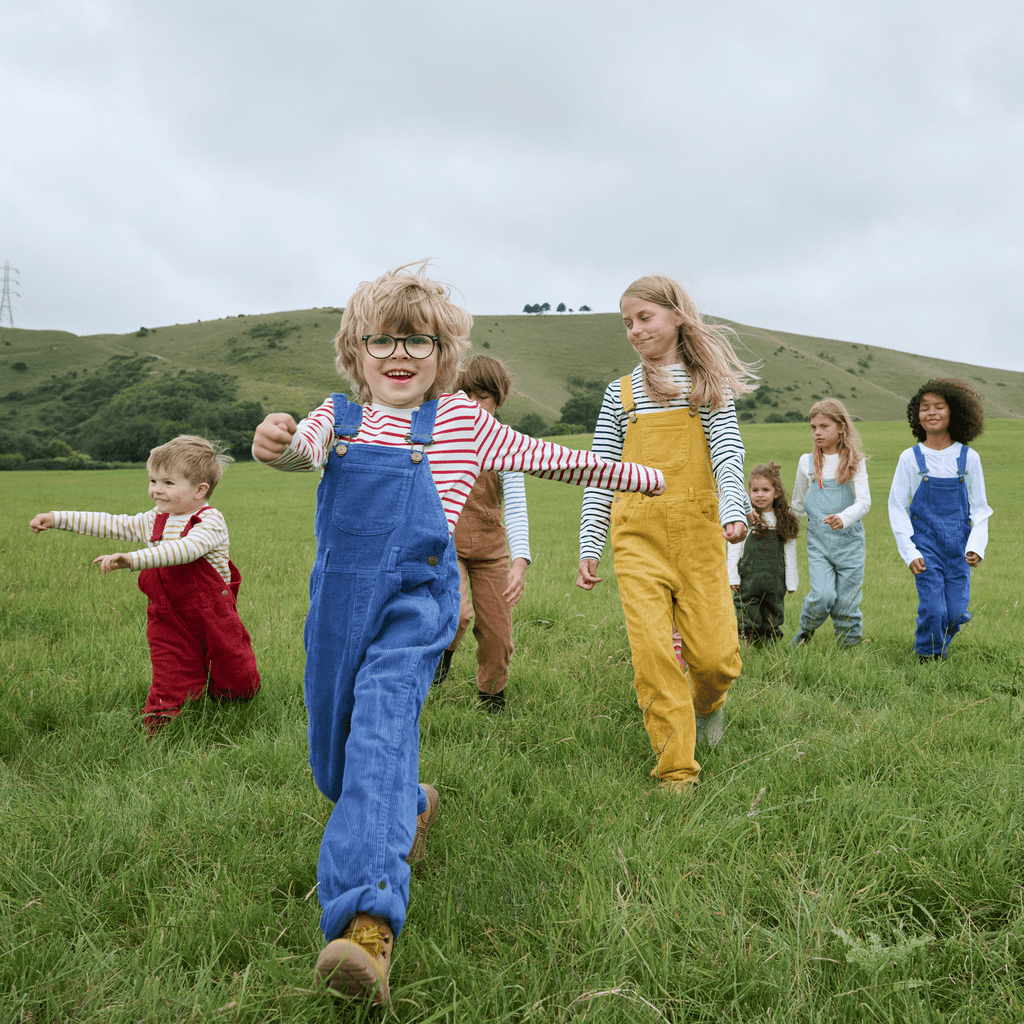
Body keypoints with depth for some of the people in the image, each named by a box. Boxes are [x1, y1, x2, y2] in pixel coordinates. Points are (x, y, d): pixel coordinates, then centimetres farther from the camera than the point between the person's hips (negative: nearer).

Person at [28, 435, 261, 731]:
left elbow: (184, 549, -35)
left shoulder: (210, 521, -17)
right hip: (170, 620, 4)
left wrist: (134, 559, -47)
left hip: (213, 615, -4)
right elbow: (114, 524, 14)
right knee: (170, 682, 0)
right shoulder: (154, 521, 8)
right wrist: (57, 518, 12)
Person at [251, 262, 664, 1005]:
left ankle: (369, 926, -37)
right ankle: (410, 807, 48)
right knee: (334, 764, 14)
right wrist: (276, 444, -33)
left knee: (382, 726, -27)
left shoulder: (462, 420, 7)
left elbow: (547, 460, 16)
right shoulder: (339, 416, 12)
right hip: (339, 600, 4)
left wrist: (637, 475, 23)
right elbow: (305, 449, -8)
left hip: (414, 600, -4)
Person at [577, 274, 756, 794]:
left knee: (714, 655, -5)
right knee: (653, 656, -8)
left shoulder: (707, 385, 10)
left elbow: (728, 453, -2)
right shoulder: (620, 394, 14)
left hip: (698, 531, -1)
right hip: (638, 535, 1)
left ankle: (707, 703, 31)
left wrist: (733, 510, -21)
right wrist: (588, 545, 6)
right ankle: (677, 771, 4)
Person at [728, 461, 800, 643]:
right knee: (747, 615, -4)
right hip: (748, 577, -2)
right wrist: (732, 577, -4)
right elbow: (734, 549, 1)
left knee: (772, 615, 8)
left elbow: (790, 552, 10)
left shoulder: (784, 519, 5)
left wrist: (791, 581, 9)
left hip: (775, 579, 2)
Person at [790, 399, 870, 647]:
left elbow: (864, 501, -14)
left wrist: (843, 518, -33)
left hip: (850, 542, -1)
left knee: (846, 604, 1)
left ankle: (852, 646, 22)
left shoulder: (855, 462, -2)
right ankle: (805, 632, 13)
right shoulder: (807, 462, 6)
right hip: (818, 543, 1)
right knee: (822, 597, -15)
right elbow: (798, 506, 20)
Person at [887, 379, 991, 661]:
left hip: (958, 546, 2)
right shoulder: (910, 458, -3)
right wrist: (909, 552, -8)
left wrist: (976, 546, -8)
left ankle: (939, 649, 31)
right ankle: (927, 658, 16)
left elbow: (980, 509, 7)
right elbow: (896, 507, 0)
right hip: (925, 544, -2)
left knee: (957, 613, 1)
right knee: (933, 610, -9)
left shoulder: (968, 458, 1)